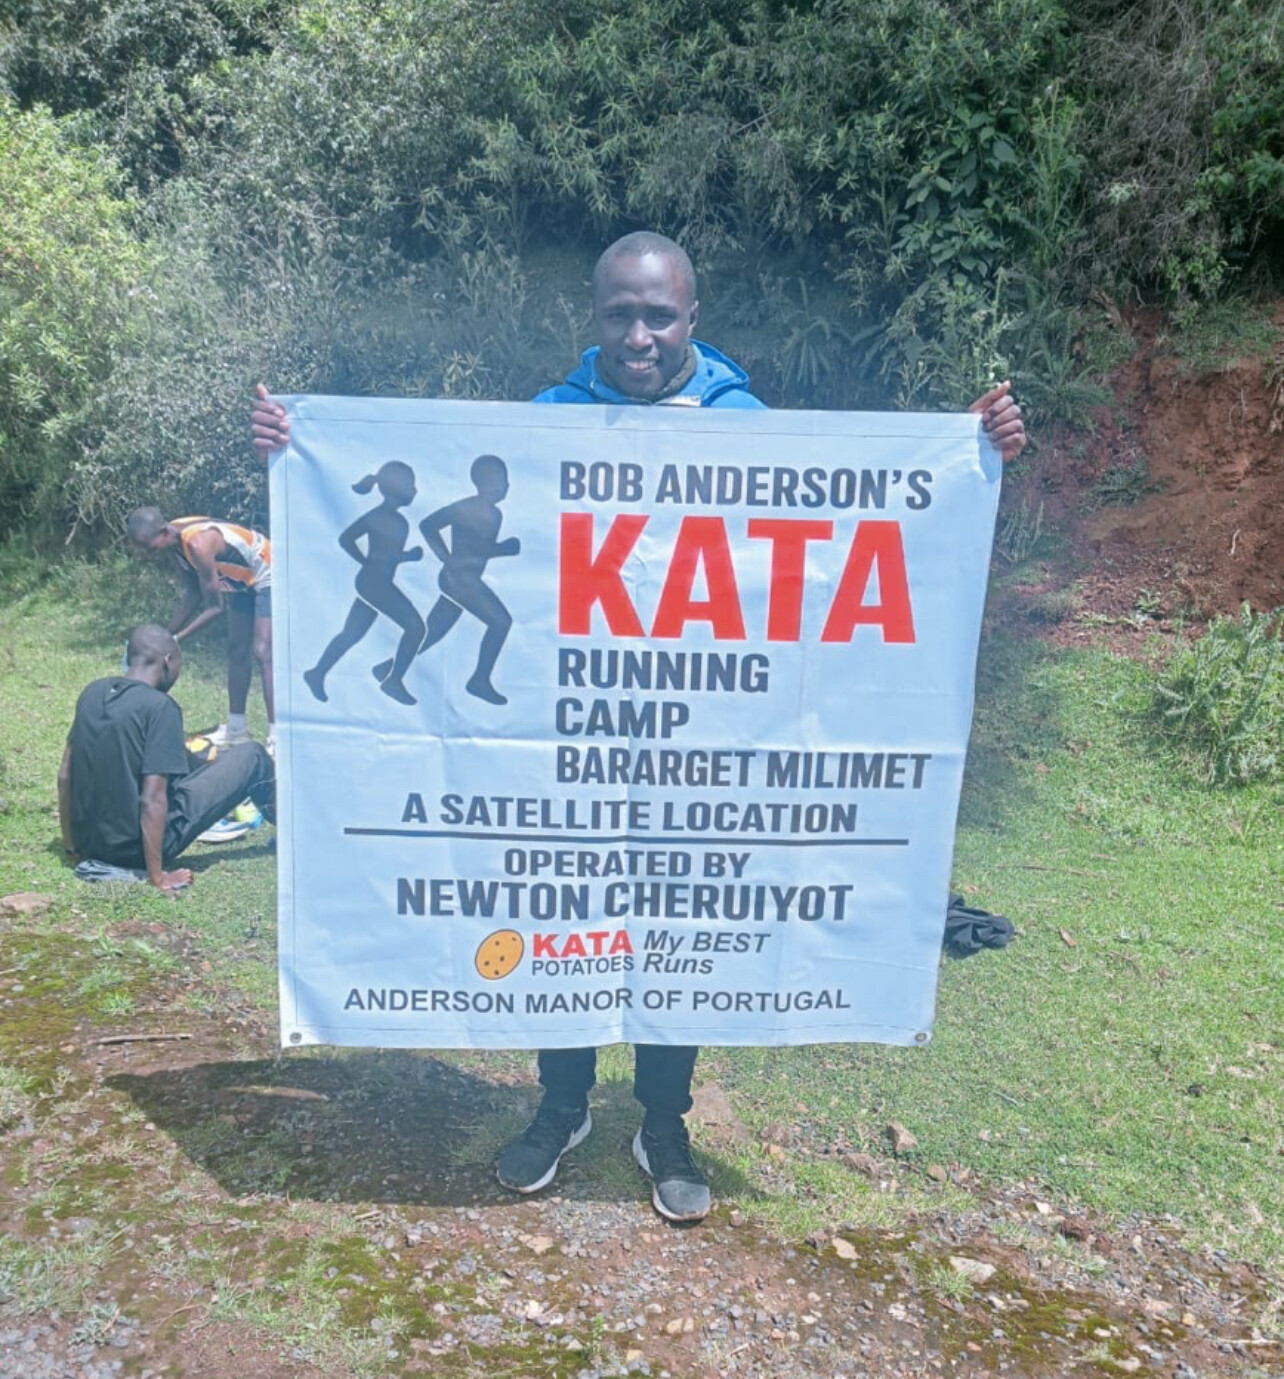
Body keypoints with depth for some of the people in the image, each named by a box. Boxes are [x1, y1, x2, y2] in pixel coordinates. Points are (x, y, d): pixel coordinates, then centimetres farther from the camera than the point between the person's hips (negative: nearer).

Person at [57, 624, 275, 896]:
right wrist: (157, 877, -17)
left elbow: (64, 776, 8)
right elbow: (152, 800, -23)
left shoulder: (92, 692, 2)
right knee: (252, 756, 4)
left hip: (89, 843, 8)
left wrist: (71, 843, 19)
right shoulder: (160, 707, -19)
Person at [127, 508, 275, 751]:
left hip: (268, 578, -9)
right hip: (242, 581, 9)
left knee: (262, 652, -17)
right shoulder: (177, 542, -6)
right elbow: (193, 594, 5)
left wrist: (175, 640, -22)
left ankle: (277, 738, -19)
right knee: (236, 652, 11)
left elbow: (215, 607, -27)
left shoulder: (198, 543, -33)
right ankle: (236, 729, 21)